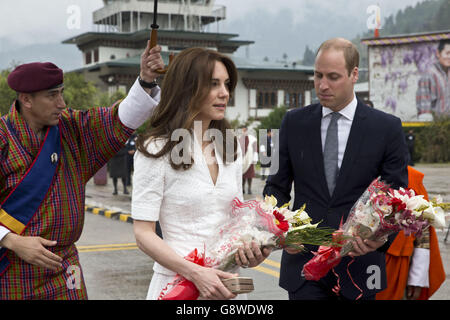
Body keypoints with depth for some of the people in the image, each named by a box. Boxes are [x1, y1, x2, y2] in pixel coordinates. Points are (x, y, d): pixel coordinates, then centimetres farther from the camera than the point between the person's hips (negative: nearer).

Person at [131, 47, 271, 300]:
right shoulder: (157, 149, -11)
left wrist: (249, 251, -6)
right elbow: (144, 234, -13)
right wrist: (195, 273, -24)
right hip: (177, 284, -5)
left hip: (224, 285, 6)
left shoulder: (230, 147, 7)